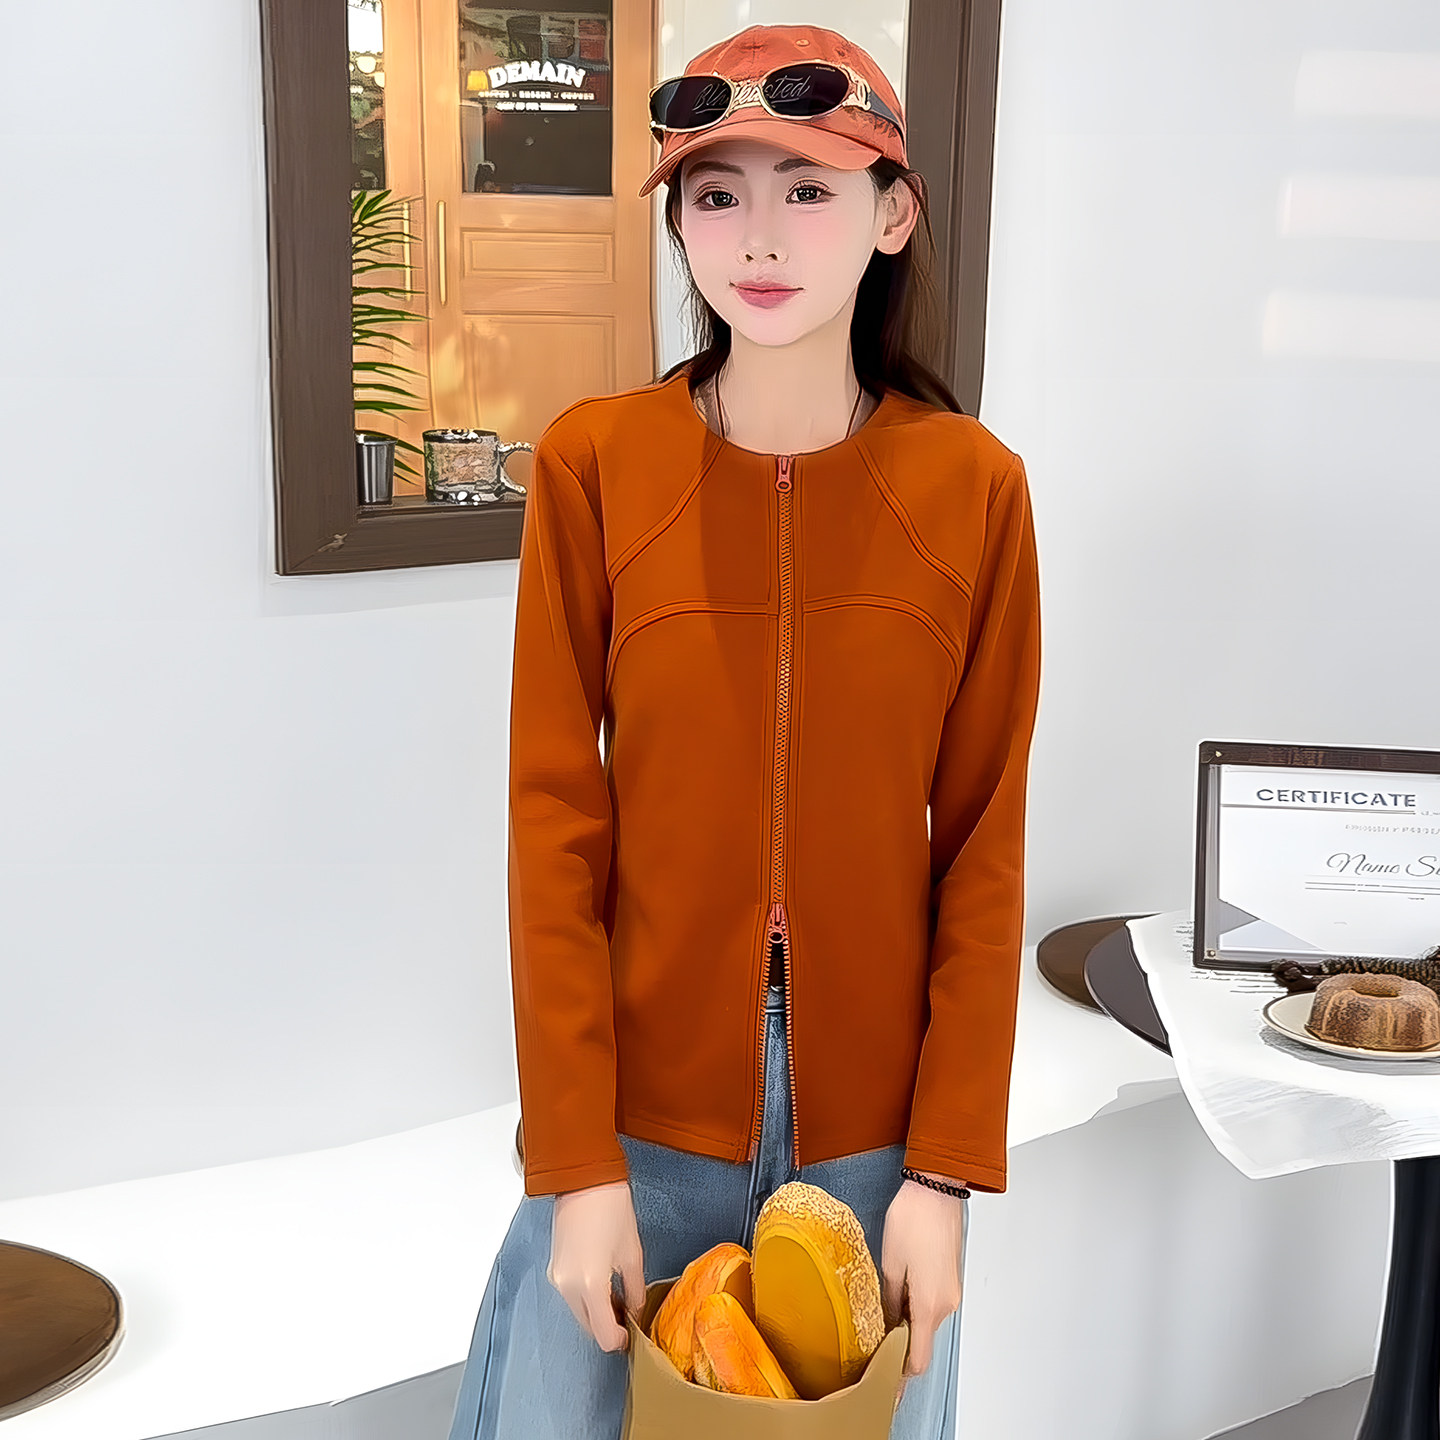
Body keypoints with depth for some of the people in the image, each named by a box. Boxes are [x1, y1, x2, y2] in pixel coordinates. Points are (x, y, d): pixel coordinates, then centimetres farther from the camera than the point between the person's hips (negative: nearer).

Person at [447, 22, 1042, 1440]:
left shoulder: (973, 486, -5)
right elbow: (554, 821, -7)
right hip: (638, 1112, 0)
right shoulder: (592, 463, -8)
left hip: (875, 1120, 1)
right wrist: (577, 1162, -9)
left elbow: (983, 847, -3)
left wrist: (945, 1167, -6)